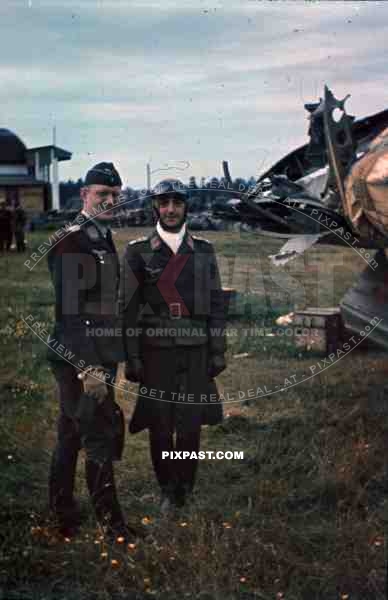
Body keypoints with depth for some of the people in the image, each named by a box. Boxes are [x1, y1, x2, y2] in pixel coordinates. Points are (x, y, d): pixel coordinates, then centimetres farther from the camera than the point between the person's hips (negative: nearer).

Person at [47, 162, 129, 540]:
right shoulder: (69, 243, -16)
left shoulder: (104, 238, 13)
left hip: (100, 357, 9)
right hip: (79, 360, -9)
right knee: (101, 437, -2)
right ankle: (110, 522, 11)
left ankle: (63, 515, 29)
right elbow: (69, 311, -22)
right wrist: (87, 367, -24)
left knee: (72, 435, 16)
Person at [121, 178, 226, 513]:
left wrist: (219, 352, 2)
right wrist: (131, 357, -6)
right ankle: (167, 490, 21)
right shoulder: (137, 252, 0)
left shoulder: (204, 251, 6)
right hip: (155, 351, -1)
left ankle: (186, 489, 20)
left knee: (190, 426, 4)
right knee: (159, 426, 4)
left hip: (195, 352, 1)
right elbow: (129, 308, -2)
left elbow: (216, 305, 6)